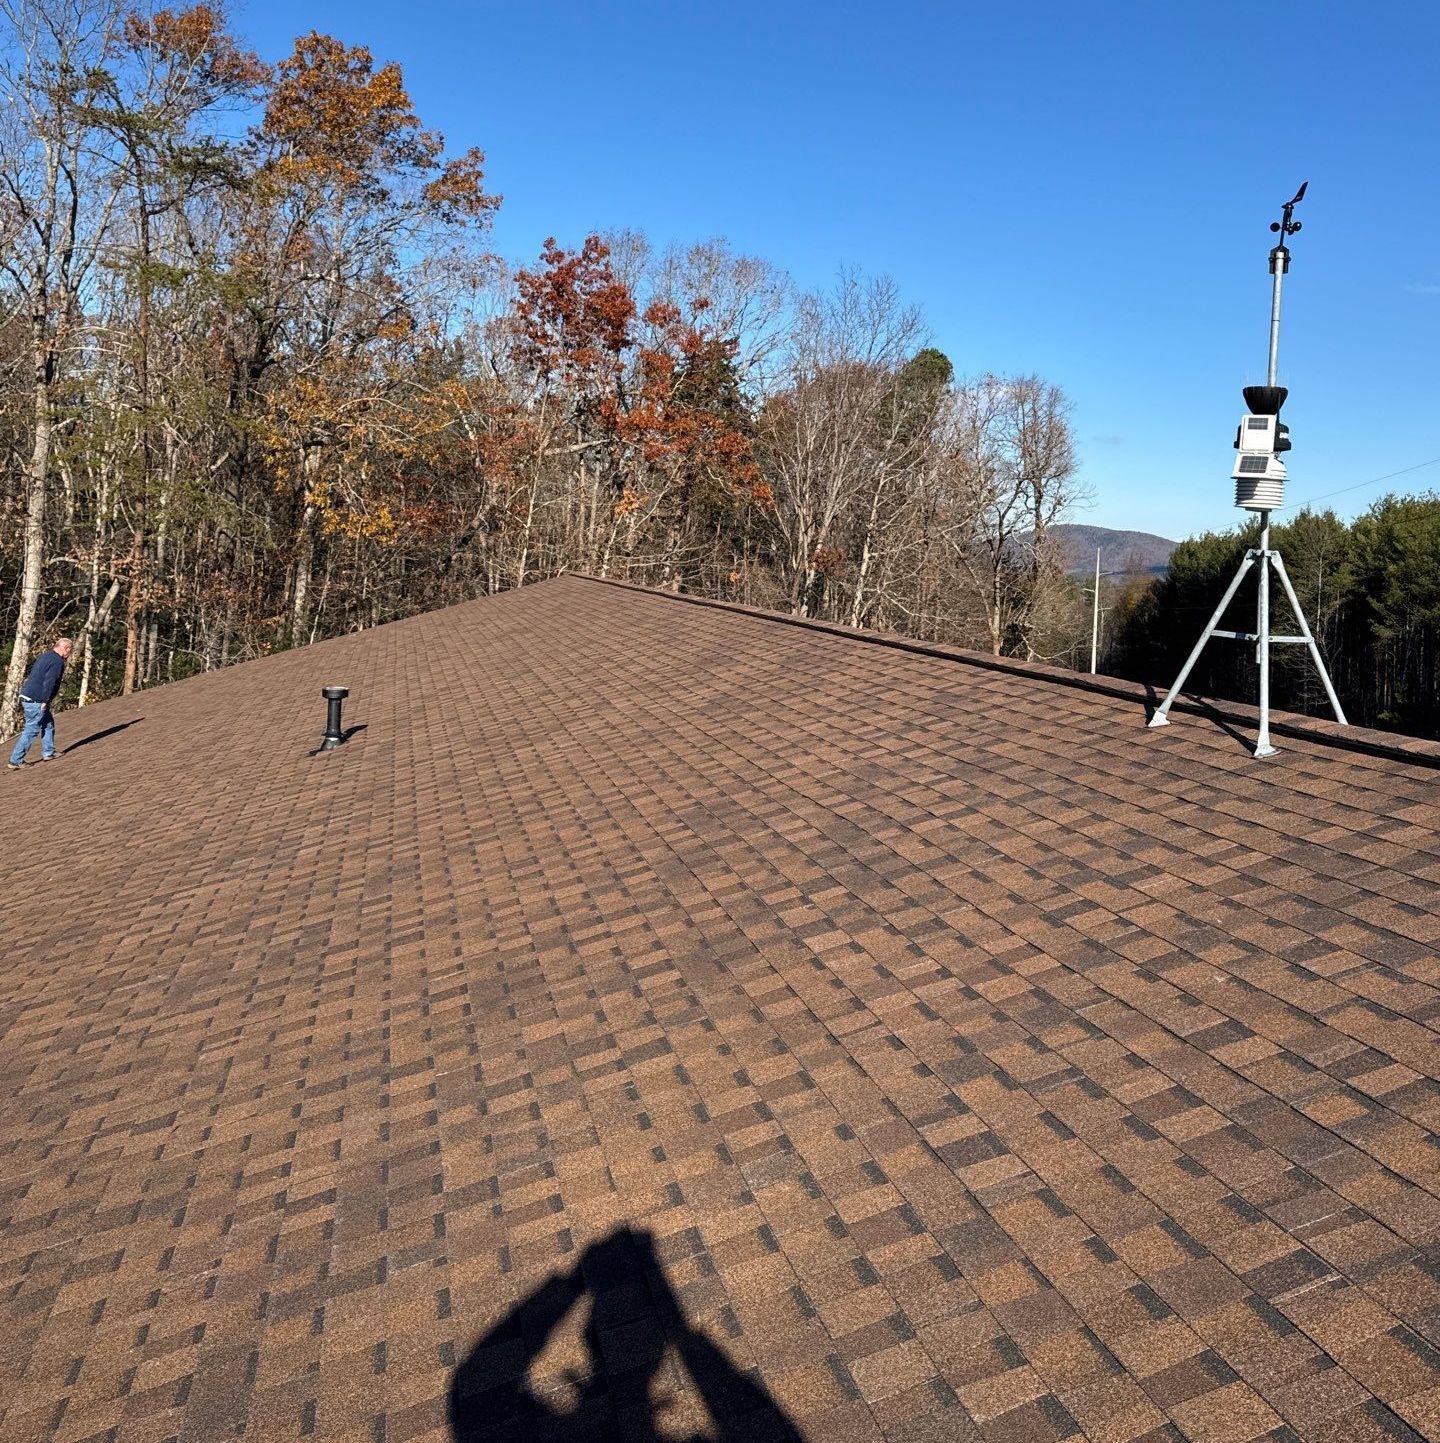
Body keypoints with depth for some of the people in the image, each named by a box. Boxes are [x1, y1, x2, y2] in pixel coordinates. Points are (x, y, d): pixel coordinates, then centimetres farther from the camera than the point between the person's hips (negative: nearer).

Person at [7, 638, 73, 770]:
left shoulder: (43, 656, 15)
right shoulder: (58, 662, -14)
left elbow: (33, 676, 20)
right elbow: (49, 683, -22)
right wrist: (45, 702, -20)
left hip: (26, 696, 10)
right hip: (36, 701, -10)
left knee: (48, 723, 20)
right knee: (31, 730, -4)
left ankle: (48, 753, 25)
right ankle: (16, 761, -1)